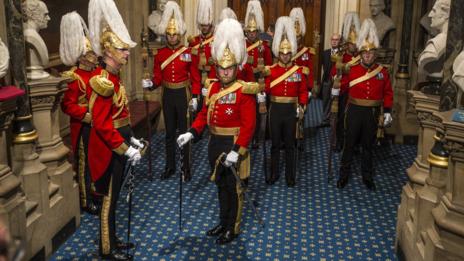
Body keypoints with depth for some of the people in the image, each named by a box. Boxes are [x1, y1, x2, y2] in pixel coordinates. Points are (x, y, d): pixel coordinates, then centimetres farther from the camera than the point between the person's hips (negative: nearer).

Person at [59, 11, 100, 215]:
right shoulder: (74, 77, -17)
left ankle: (96, 192, 35)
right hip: (84, 128, -7)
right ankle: (86, 201, 18)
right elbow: (67, 105, -21)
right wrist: (87, 115, -26)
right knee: (85, 163, 5)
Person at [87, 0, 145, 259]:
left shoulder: (114, 77, 9)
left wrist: (132, 139, 14)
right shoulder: (103, 81, -22)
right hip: (111, 150, -9)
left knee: (114, 196, 19)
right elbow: (101, 124, -25)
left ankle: (112, 240, 34)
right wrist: (126, 149, -22)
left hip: (119, 144, 9)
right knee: (110, 198, 4)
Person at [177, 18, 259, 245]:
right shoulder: (213, 87, 5)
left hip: (233, 145, -6)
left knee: (234, 188, 6)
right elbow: (204, 114, 11)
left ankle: (234, 228, 21)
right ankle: (223, 222, 34)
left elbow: (248, 125, -20)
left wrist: (236, 151, -26)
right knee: (221, 185, 18)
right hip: (215, 143, 7)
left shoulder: (244, 91, -15)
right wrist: (191, 133, -2)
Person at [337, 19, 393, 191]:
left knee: (368, 146, 13)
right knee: (349, 144, 7)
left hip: (373, 113, 1)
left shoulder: (382, 71, 0)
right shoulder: (352, 70, -4)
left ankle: (367, 177, 25)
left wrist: (387, 112, 1)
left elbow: (388, 93, 5)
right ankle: (344, 175, 19)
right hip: (355, 112, -1)